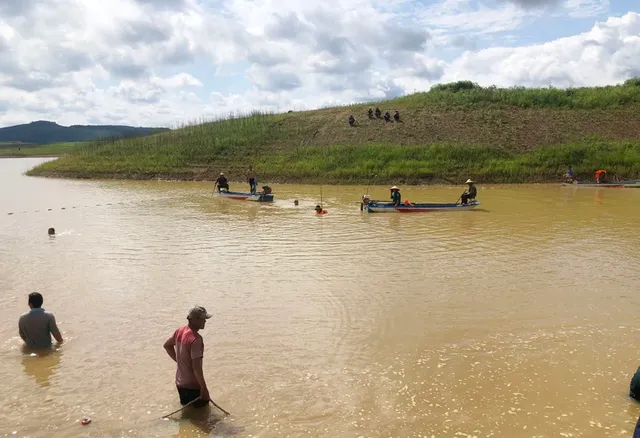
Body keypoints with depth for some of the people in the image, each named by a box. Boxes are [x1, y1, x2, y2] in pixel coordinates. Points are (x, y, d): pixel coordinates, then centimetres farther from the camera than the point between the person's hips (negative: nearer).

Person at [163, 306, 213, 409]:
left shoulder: (180, 331, -2)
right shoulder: (196, 339, -27)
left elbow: (167, 345, 17)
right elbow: (196, 367, -28)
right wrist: (204, 388, -21)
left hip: (179, 382, 8)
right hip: (193, 385, -8)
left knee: (185, 404, 29)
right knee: (203, 403, 14)